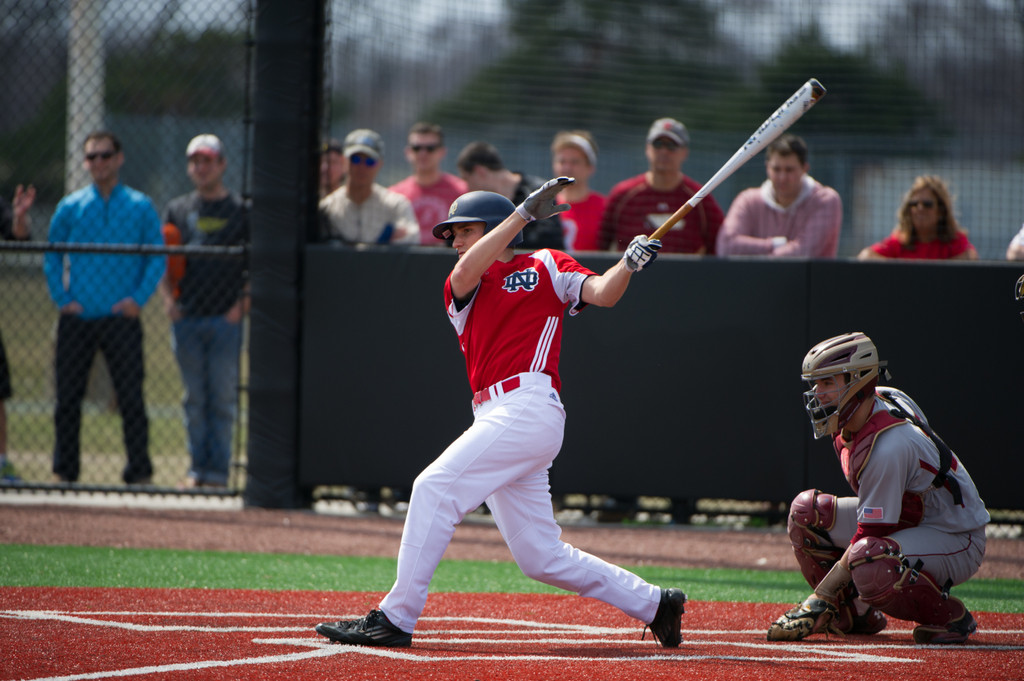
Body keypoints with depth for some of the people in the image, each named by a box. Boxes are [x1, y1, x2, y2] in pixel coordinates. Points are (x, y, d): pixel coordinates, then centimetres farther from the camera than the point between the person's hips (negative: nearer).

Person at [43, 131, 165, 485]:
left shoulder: (140, 207, 6)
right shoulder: (69, 207, 9)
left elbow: (157, 258, 5)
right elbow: (52, 257, 11)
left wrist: (138, 298, -7)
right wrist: (62, 299, -1)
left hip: (121, 319, -2)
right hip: (77, 319, 2)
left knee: (131, 397, -5)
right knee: (68, 398, 3)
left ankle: (139, 472, -1)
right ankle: (64, 470, 11)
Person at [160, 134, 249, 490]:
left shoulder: (241, 210, 4)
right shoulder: (177, 209, 14)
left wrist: (243, 304, -8)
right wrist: (168, 299, 1)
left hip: (226, 318, -3)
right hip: (186, 318, 3)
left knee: (223, 397, -4)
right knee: (195, 399, 6)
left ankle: (218, 470, -1)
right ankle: (198, 467, 11)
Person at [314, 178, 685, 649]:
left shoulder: (547, 267, 10)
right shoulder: (460, 291, 21)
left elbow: (603, 294, -2)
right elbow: (467, 272, -1)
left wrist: (629, 264, -23)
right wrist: (524, 213, -6)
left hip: (530, 408, -7)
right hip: (494, 418, 7)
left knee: (435, 487, -18)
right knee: (541, 557, 7)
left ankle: (395, 618, -19)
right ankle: (652, 604, 19)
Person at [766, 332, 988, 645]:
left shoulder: (888, 447, -32)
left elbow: (869, 536, -30)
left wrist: (817, 600, -28)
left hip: (956, 540, -10)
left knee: (867, 562, -38)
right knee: (807, 510, -3)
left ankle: (949, 616, -14)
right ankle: (858, 615, 7)